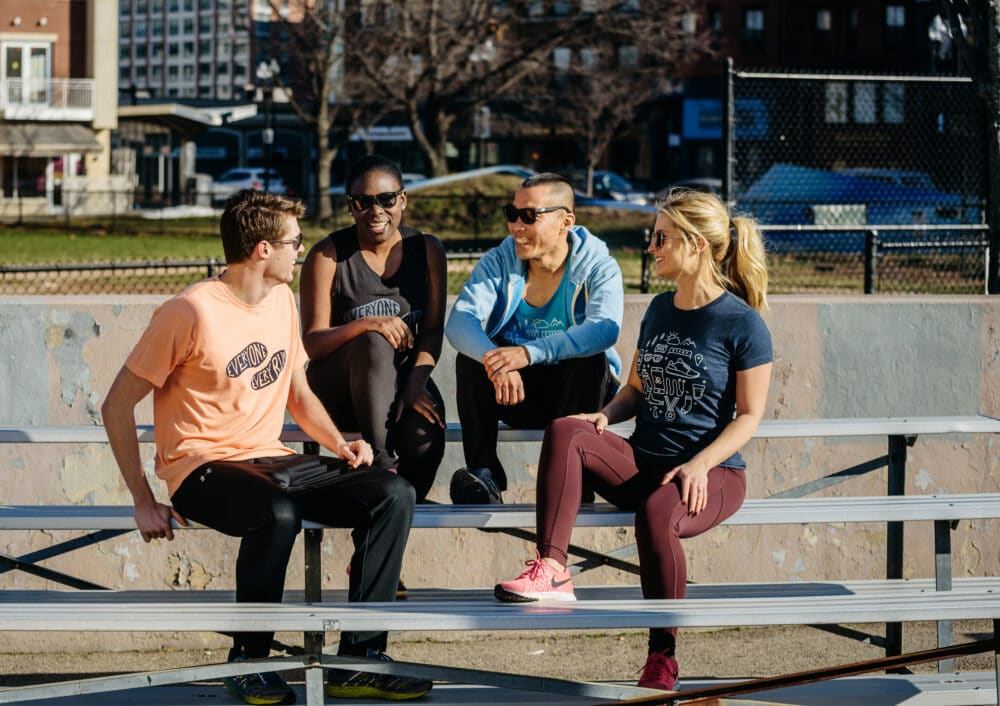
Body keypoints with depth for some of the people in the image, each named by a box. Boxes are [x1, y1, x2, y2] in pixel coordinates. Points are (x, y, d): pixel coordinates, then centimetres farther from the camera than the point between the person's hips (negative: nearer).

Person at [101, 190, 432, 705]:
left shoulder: (282, 301, 12)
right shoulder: (192, 313, -13)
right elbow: (117, 408, -9)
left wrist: (338, 443, 4)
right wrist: (144, 502, -13)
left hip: (272, 461, 7)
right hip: (202, 469, -7)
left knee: (393, 493, -14)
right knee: (278, 513, -39)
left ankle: (357, 661, -14)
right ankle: (248, 661, -18)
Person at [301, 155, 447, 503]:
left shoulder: (427, 250, 5)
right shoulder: (327, 256, -5)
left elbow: (433, 331, -1)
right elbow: (312, 343, -12)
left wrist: (415, 383, -20)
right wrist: (366, 324, -31)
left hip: (402, 381, 2)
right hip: (337, 392, -2)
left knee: (426, 432, -33)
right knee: (374, 344, -36)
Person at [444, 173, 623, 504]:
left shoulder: (597, 267, -12)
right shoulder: (499, 262, -4)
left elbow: (605, 328, -33)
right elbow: (459, 321, -20)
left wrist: (530, 353, -47)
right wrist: (495, 361, -43)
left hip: (573, 391, -2)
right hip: (517, 394, 2)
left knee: (590, 359, -31)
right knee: (471, 355, -23)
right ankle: (484, 473, -26)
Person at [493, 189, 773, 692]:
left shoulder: (742, 323, -7)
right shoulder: (660, 309, 13)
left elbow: (749, 415, -7)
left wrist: (700, 464, -21)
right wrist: (605, 416, -3)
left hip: (713, 473, -6)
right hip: (643, 462, 6)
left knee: (656, 513, -39)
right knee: (565, 431, -22)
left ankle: (662, 657, -21)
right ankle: (551, 571, -34)